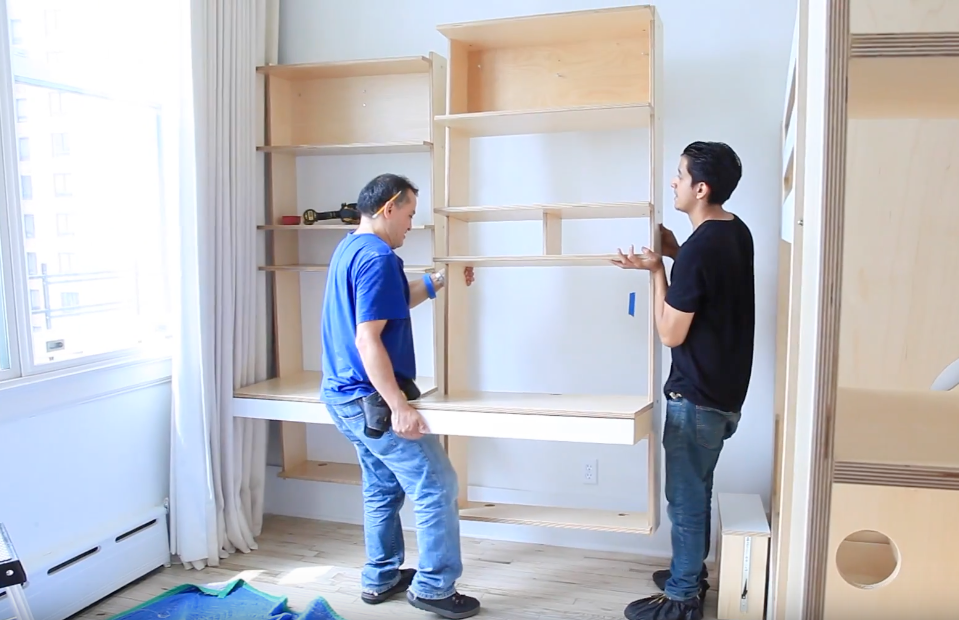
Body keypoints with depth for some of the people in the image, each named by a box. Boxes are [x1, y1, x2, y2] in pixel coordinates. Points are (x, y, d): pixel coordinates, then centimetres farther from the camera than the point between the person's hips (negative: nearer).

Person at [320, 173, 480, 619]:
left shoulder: (348, 249, 12)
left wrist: (438, 282, 24)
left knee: (382, 487, 20)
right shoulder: (378, 257, -19)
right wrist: (400, 406, -25)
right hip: (373, 401, -10)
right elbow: (368, 339, -25)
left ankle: (381, 579, 31)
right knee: (437, 487, -1)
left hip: (345, 398, 10)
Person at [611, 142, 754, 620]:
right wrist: (676, 256, 8)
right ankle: (691, 571, 39)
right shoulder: (736, 233, 5)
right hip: (724, 391, 10)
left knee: (685, 497, 5)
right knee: (696, 490, 23)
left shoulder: (699, 249, -24)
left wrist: (656, 271, -11)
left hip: (697, 397, -10)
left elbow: (671, 334, -19)